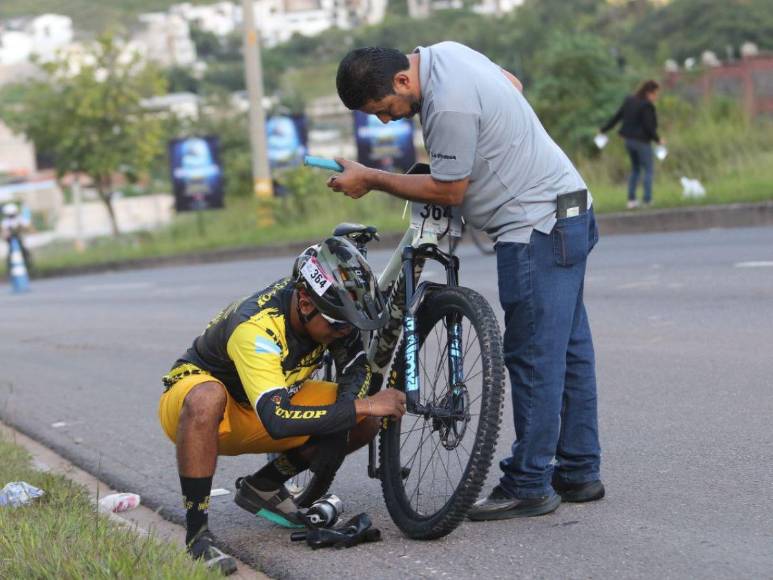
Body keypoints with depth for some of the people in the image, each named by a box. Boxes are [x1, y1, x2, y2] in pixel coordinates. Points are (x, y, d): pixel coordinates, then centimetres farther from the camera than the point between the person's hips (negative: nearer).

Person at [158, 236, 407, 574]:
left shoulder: (330, 306, -17)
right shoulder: (255, 327, -37)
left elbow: (356, 369, -3)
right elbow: (278, 421, -45)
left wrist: (338, 424, -22)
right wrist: (363, 405, -42)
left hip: (251, 419, 7)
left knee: (366, 422, -10)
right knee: (207, 398, -44)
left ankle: (263, 487, 6)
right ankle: (196, 538, -32)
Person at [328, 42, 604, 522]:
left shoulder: (449, 106, -25)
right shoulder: (443, 52, 6)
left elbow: (448, 191, -15)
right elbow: (513, 84, 23)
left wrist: (370, 179, -7)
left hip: (537, 227, -11)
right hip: (566, 212, 11)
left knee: (533, 356, -6)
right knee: (568, 347, 13)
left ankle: (529, 486, -1)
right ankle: (580, 472, 21)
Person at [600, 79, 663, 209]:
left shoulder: (629, 101, 7)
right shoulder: (647, 106, -17)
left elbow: (617, 117, 11)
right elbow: (648, 126, -19)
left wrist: (604, 129, 19)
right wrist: (658, 139, -7)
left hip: (629, 140, 8)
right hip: (642, 141, -8)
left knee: (635, 169, 19)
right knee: (648, 170, 2)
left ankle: (631, 199, 16)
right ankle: (647, 201, -4)